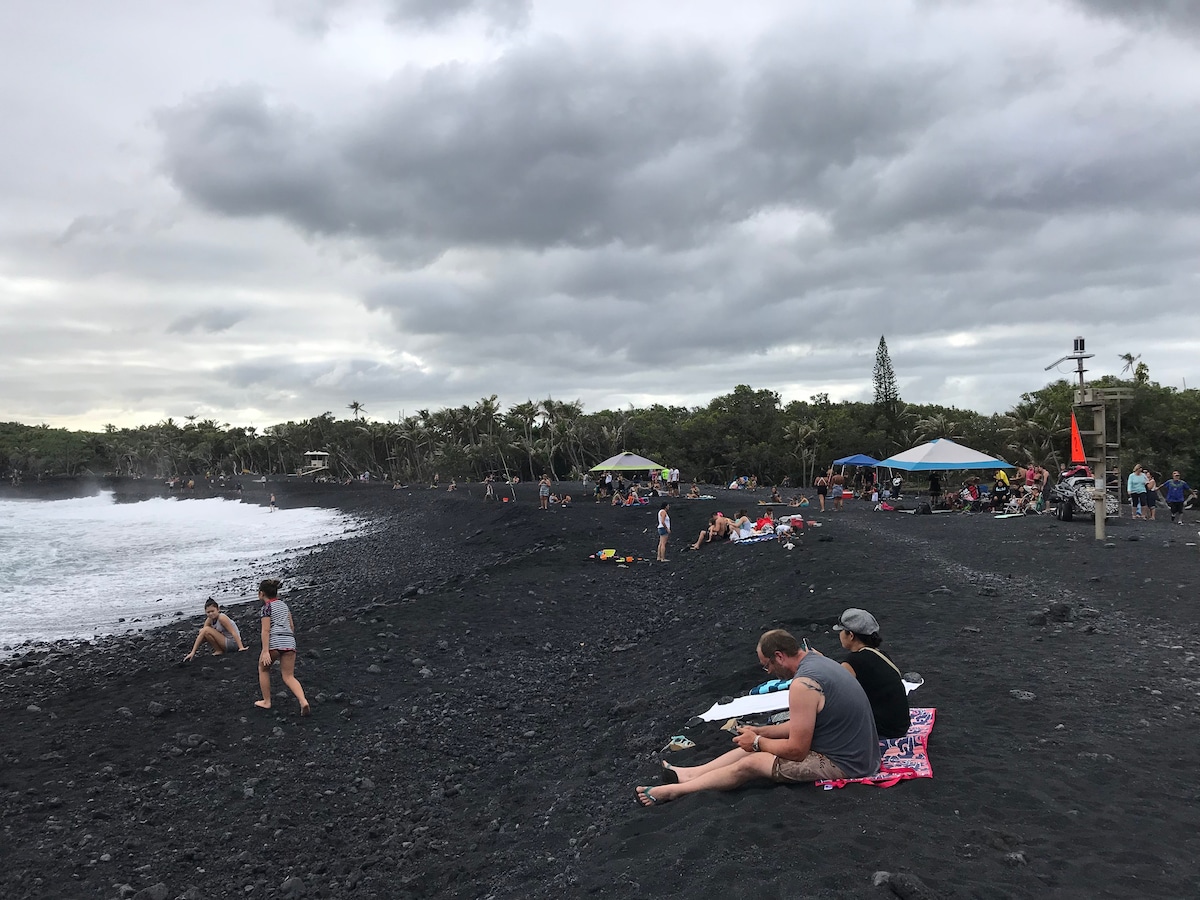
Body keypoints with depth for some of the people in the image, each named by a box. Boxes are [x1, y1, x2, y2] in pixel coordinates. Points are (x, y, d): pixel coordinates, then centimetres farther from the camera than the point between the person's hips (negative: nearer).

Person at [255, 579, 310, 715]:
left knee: (263, 669, 22)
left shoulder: (266, 608, -1)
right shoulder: (283, 604, 19)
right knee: (289, 676, 5)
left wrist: (265, 651, -15)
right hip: (289, 642, 6)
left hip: (274, 641, -5)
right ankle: (303, 701, -18)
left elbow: (266, 630, -10)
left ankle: (266, 701, 24)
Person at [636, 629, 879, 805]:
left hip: (841, 765, -10)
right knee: (758, 744, 15)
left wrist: (758, 742, -5)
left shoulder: (803, 684, -26)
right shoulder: (817, 661, 5)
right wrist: (760, 733, 12)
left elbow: (796, 751, -20)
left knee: (751, 763, -3)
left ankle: (673, 790, 9)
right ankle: (690, 774, 23)